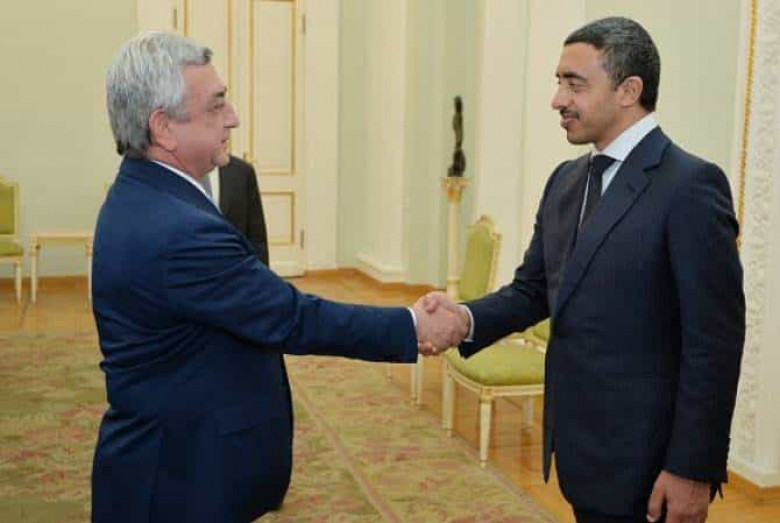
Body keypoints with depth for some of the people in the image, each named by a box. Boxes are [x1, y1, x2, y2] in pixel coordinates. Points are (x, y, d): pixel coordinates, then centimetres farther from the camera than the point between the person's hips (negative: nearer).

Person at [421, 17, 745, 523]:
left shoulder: (690, 185, -16)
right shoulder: (567, 180, 8)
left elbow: (714, 343, -17)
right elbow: (534, 288, 11)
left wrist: (692, 468, -17)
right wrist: (469, 318, -8)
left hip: (643, 461, -7)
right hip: (582, 447, 7)